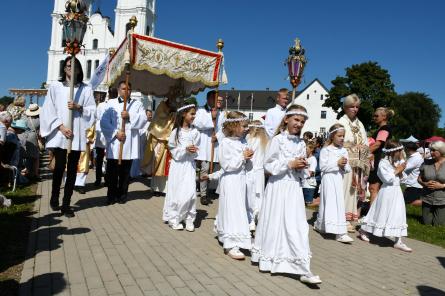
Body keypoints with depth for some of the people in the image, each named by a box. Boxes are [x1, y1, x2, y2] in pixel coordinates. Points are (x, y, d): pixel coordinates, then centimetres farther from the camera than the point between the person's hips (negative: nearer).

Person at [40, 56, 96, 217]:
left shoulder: (86, 89, 9)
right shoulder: (55, 87, 5)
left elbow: (92, 110, 6)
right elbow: (49, 110, 0)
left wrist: (78, 107, -12)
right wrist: (61, 127, -11)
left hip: (77, 135, 2)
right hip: (59, 133, -1)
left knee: (72, 169, 3)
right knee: (60, 166, -6)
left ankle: (66, 204, 12)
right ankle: (54, 197, 20)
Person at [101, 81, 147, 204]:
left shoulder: (137, 104, 12)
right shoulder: (111, 103, 8)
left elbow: (143, 119, -1)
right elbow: (104, 122, -1)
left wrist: (130, 116, -14)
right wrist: (116, 133, -11)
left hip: (129, 143, 1)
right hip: (114, 142, 0)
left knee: (125, 171, 5)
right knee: (112, 170, 0)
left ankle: (122, 195, 16)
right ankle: (111, 195, 11)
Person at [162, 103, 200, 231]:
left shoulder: (195, 132, 1)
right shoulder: (176, 131, -4)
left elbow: (195, 152, 4)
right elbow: (173, 151, -5)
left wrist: (192, 151, -17)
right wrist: (185, 149, -18)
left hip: (189, 165, 1)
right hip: (178, 164, -1)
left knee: (190, 193, -4)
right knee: (176, 192, 3)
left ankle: (189, 219, 8)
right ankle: (174, 218, 16)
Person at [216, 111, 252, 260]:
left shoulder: (243, 141, 7)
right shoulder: (226, 143, -15)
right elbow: (227, 165, -18)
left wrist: (248, 158, -3)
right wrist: (242, 157, -17)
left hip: (241, 179, 8)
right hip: (230, 180, -8)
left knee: (239, 209, 18)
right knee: (231, 210, -6)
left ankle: (224, 236, 36)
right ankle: (231, 245, 0)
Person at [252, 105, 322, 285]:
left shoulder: (301, 143, 9)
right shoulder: (278, 139, -6)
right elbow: (268, 165, -10)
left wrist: (301, 167, -5)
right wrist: (289, 164, -15)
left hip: (294, 187, 4)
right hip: (278, 186, -4)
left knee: (297, 226, 1)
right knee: (275, 224, 6)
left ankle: (304, 270, 2)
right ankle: (268, 259, 27)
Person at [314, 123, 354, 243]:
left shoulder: (344, 151, 11)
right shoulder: (326, 150, -6)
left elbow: (348, 169, 12)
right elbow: (323, 167, -13)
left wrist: (344, 166, -10)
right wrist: (337, 163, -15)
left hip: (339, 179, 7)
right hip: (329, 179, -7)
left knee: (339, 204, 13)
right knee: (332, 204, -9)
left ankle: (319, 224, 30)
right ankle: (340, 233, -10)